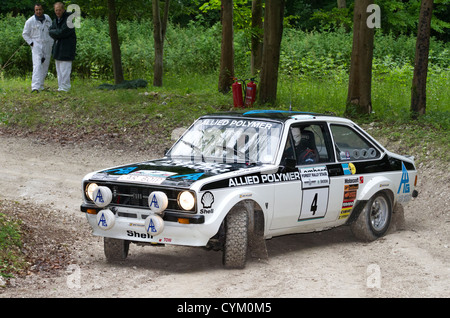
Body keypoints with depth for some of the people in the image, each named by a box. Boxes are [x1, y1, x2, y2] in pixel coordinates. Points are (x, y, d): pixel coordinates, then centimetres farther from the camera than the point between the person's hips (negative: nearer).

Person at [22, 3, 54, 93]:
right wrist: (31, 44, -8)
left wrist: (52, 43, 8)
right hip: (36, 46, -5)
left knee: (45, 67, 7)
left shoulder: (47, 18, 4)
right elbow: (25, 34, 2)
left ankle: (40, 85, 20)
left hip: (47, 46, 5)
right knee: (37, 65, -19)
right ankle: (35, 87, -28)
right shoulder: (30, 21, -8)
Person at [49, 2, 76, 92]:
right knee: (59, 70, 11)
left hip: (66, 48, -8)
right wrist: (58, 32, -12)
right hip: (57, 47, 8)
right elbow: (51, 32, 4)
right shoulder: (55, 20, 15)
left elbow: (63, 32, -18)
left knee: (65, 69, -9)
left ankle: (64, 88, -6)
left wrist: (55, 32, -3)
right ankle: (60, 87, 17)